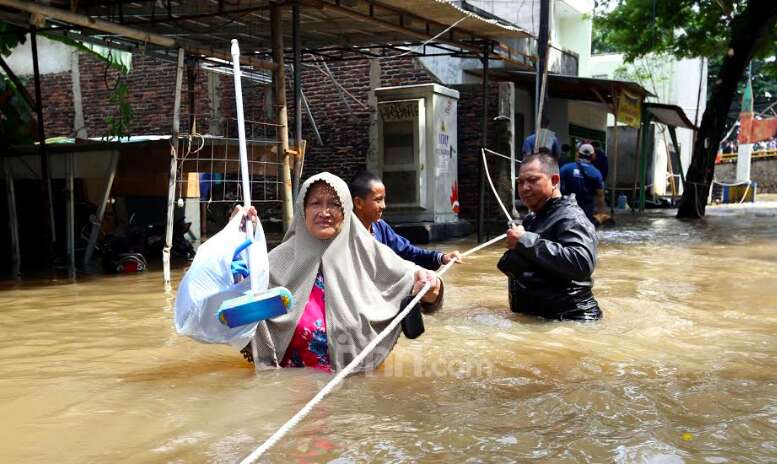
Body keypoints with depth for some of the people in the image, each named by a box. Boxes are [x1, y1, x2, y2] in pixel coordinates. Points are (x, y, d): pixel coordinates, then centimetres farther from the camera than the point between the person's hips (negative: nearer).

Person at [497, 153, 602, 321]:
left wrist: (526, 241, -27)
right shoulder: (532, 219, 17)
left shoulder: (570, 217, -13)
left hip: (568, 320, -9)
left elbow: (583, 264, -31)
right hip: (533, 318, 9)